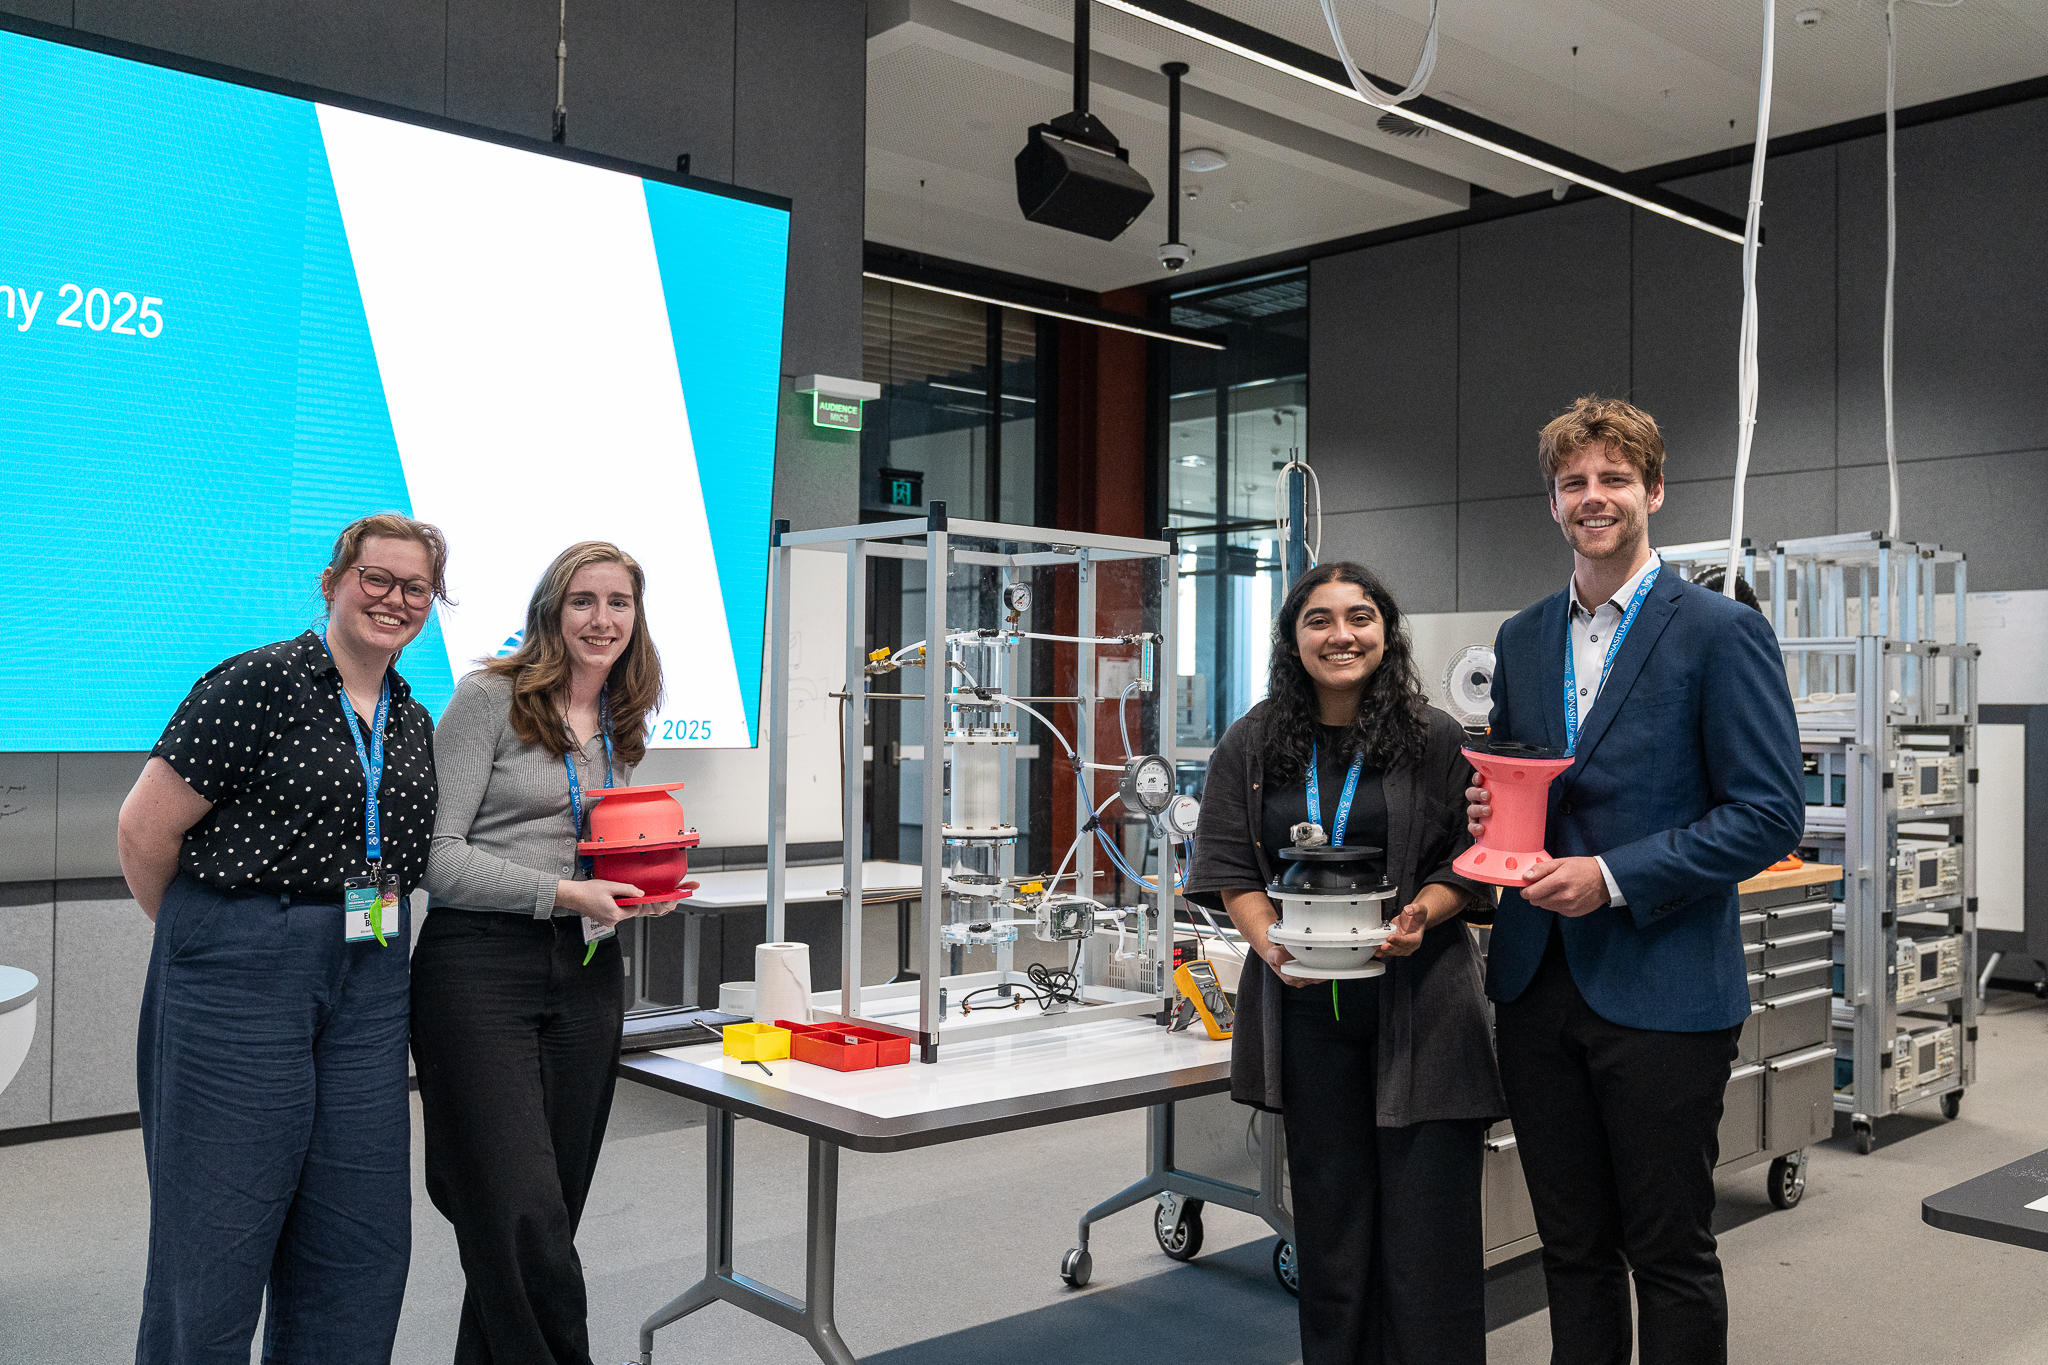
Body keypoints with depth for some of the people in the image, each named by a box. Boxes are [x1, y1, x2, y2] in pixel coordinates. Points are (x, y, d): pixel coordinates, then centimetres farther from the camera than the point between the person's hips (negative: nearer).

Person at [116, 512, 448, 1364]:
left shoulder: (413, 725, 12)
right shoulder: (260, 683, -9)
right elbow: (145, 829, -7)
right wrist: (201, 932, 6)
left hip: (366, 983, 6)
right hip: (241, 972, -6)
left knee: (360, 1235, 9)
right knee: (216, 1232, 2)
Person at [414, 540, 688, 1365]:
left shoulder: (624, 725, 14)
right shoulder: (488, 699, -5)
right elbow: (437, 855, -11)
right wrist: (561, 894, -17)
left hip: (586, 973, 6)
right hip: (480, 965, -6)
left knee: (553, 1207, 10)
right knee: (521, 1212, -8)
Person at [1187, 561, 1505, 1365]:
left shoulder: (1434, 739, 1)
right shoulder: (1253, 745, 7)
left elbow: (1468, 861, 3)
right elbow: (1230, 866, 5)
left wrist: (1419, 916, -16)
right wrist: (1269, 942, -11)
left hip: (1417, 998, -2)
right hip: (1306, 1005, 2)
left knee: (1425, 1215, 0)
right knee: (1329, 1213, 10)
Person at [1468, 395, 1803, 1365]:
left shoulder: (1721, 632, -7)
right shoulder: (1521, 640, 11)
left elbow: (1771, 812, -12)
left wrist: (1614, 877, -18)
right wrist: (1485, 812, -3)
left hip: (1659, 990, -5)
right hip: (1538, 985, 5)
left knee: (1669, 1255, 7)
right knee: (1571, 1246, 16)